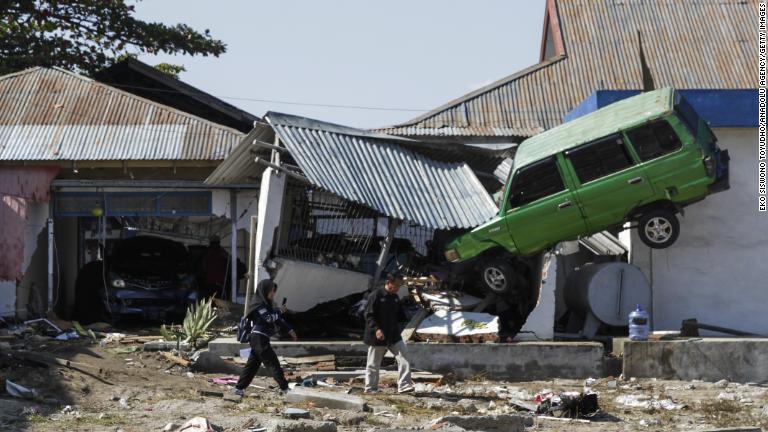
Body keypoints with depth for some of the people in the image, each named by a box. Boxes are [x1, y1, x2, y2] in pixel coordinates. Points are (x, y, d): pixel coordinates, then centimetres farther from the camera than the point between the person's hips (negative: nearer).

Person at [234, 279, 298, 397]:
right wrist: (280, 312, -7)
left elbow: (278, 320, 18)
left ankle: (239, 388, 10)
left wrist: (289, 330, 11)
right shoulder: (258, 305, -11)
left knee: (252, 365, 10)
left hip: (260, 339, 10)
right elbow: (269, 318, -22)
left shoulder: (266, 305, 18)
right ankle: (284, 388, -5)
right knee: (273, 363, -7)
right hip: (259, 338, -10)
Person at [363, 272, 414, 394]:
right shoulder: (376, 295, -12)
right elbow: (369, 315, -16)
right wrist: (376, 329, -27)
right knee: (373, 365, 6)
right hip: (377, 337, -6)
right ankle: (370, 389, 17)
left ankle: (404, 386, -8)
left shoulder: (395, 297, 10)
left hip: (394, 336, 6)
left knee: (404, 358, -8)